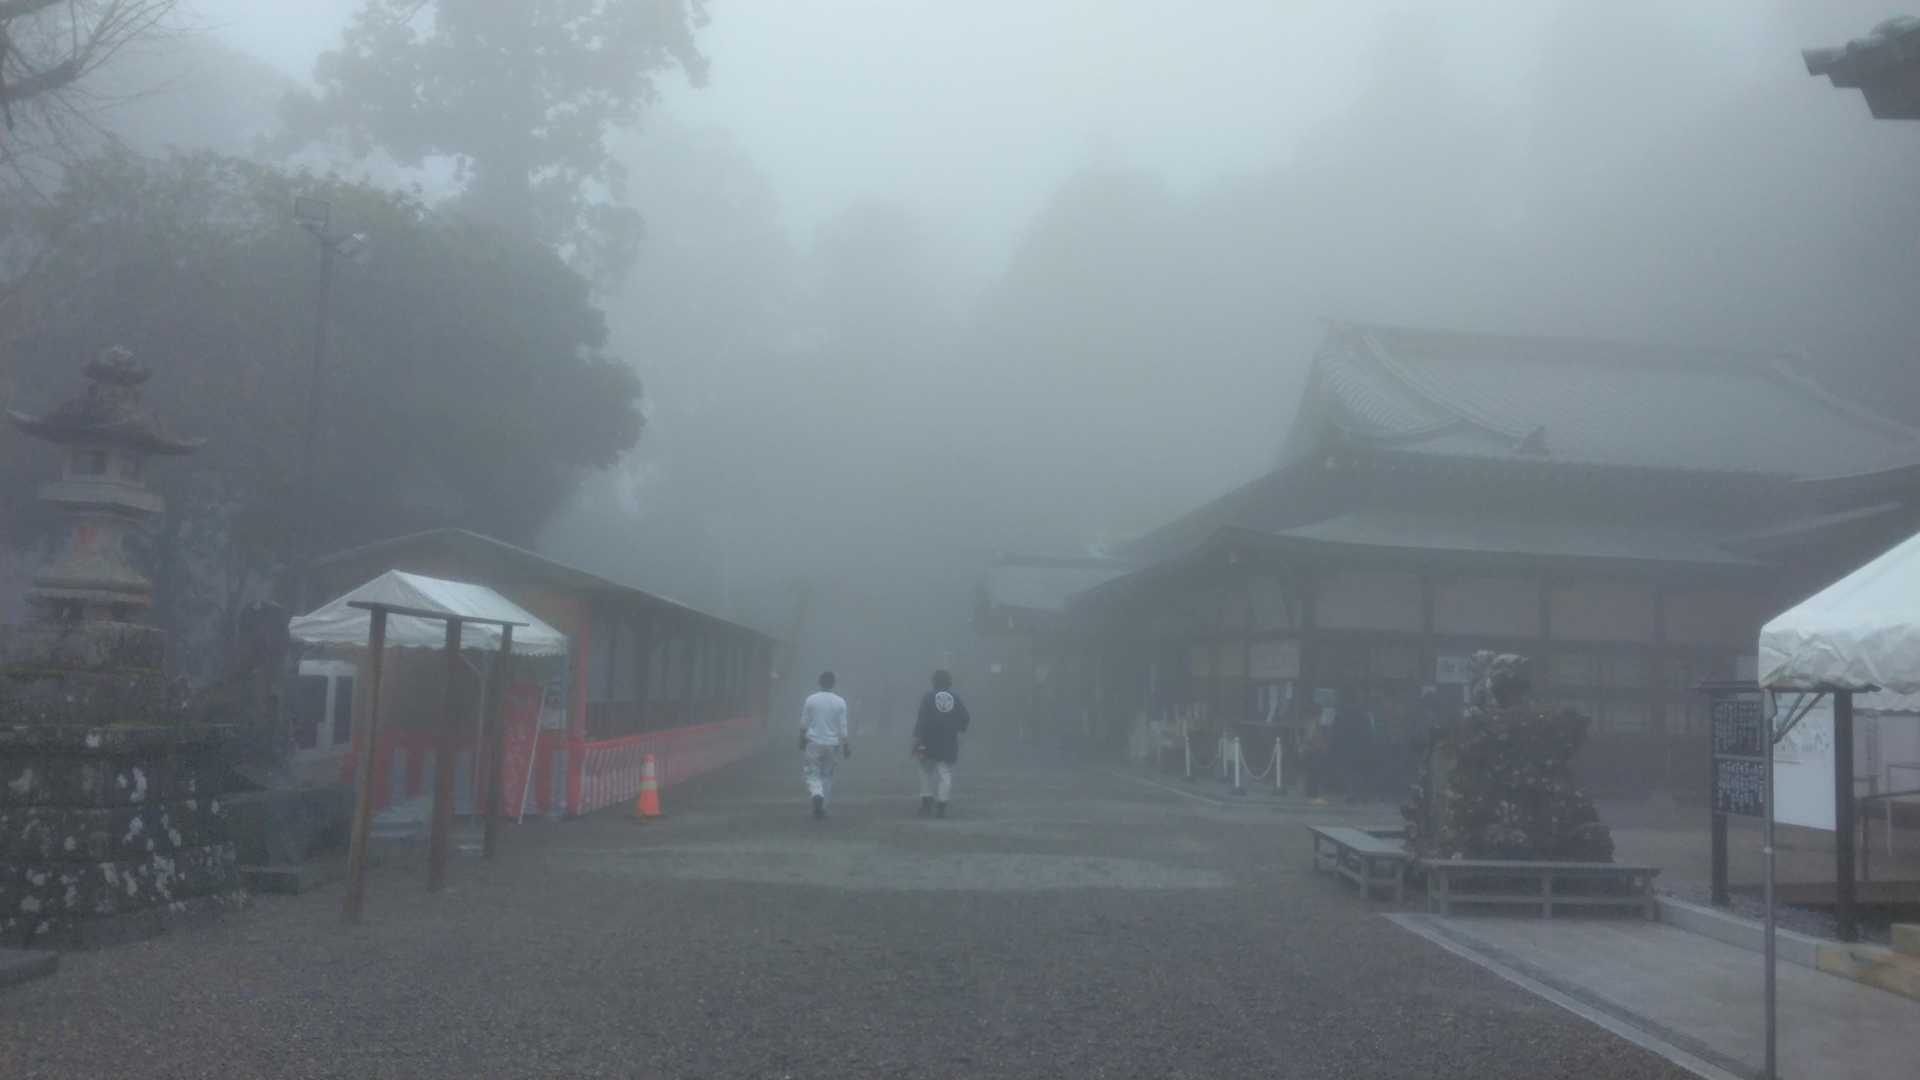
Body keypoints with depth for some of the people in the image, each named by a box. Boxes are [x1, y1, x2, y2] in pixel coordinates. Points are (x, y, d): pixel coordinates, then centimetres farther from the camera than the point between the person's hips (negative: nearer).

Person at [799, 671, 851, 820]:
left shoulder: (811, 699, -5)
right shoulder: (840, 702, -4)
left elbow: (803, 724, 1)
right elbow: (843, 727, -3)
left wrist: (802, 741, 14)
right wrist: (846, 746, 4)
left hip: (813, 742, -2)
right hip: (831, 744, 2)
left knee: (812, 773, 4)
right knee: (827, 775, 14)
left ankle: (817, 795, -24)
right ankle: (822, 807, 15)